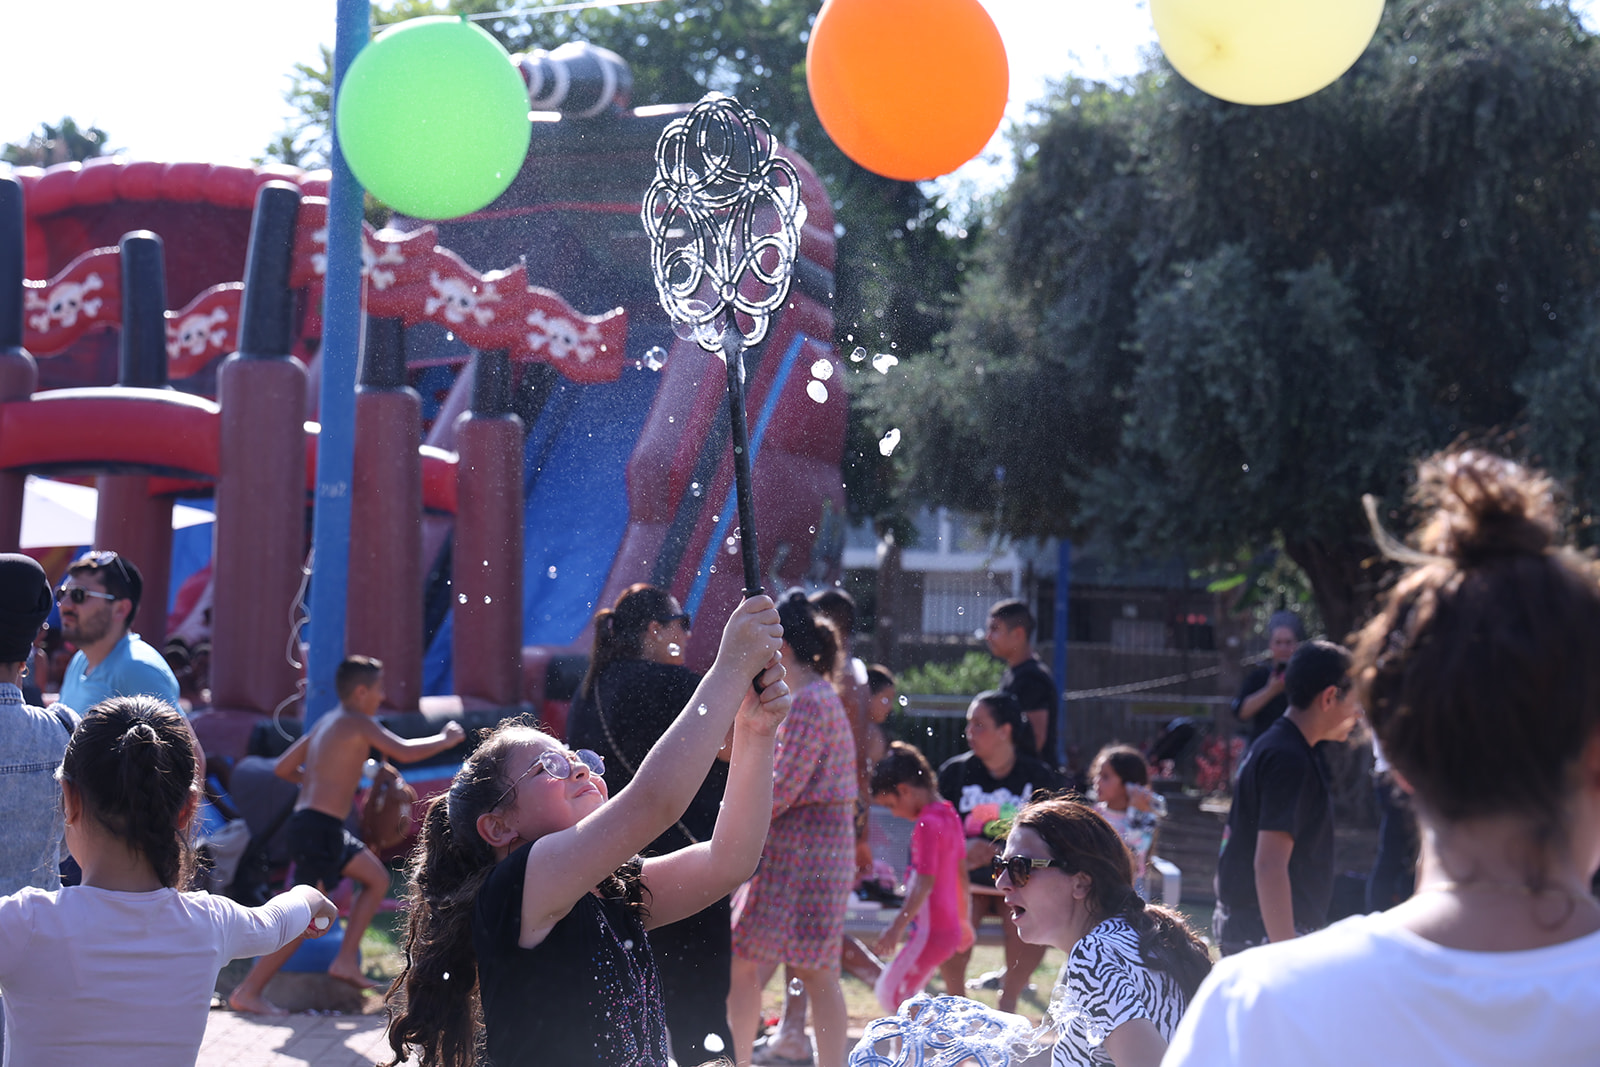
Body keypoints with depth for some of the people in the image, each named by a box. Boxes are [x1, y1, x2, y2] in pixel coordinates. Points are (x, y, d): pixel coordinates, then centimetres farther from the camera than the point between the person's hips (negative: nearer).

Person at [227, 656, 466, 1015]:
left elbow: (283, 767, 20)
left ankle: (345, 961, 18)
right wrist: (445, 740, -2)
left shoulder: (325, 723, 17)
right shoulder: (359, 722, -9)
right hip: (318, 828, -10)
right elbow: (404, 752, -19)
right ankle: (247, 992, -6)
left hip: (308, 821, 10)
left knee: (377, 878, 21)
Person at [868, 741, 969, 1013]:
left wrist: (898, 926, -25)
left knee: (890, 993, -8)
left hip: (930, 930, -10)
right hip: (948, 928, 10)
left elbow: (925, 882, -23)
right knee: (904, 996, 15)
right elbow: (962, 873, 19)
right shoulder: (949, 815, 12)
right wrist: (963, 920, 27)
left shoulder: (927, 824, -17)